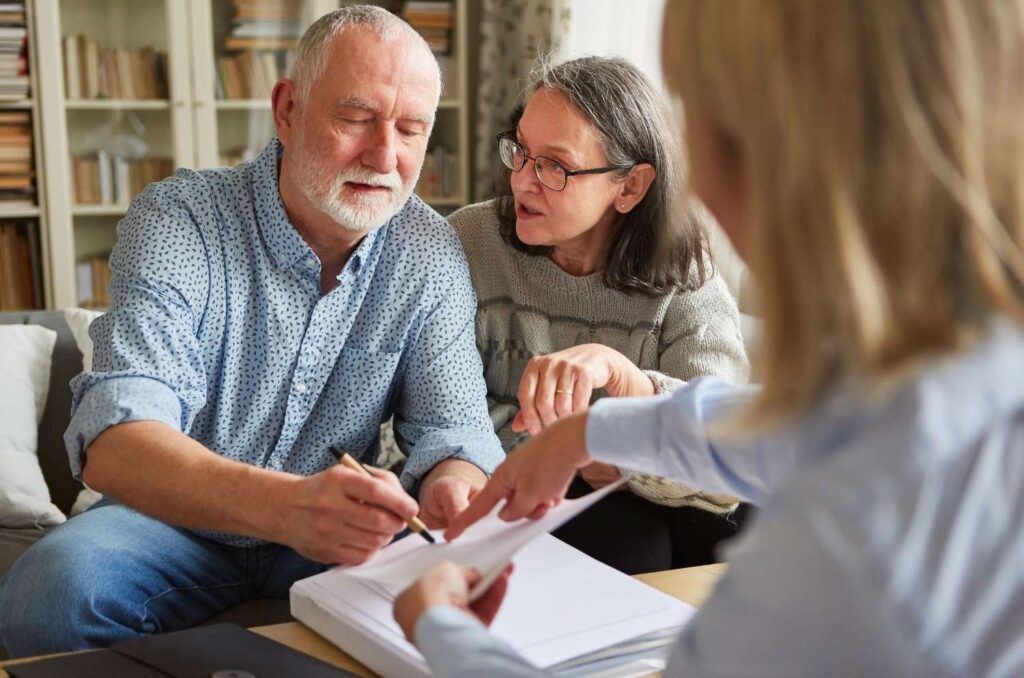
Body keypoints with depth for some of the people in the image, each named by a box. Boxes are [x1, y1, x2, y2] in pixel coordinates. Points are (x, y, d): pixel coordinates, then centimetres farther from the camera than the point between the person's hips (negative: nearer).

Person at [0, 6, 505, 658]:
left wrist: (453, 482, -34)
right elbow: (113, 443, -30)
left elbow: (452, 422, -7)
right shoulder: (176, 220, -17)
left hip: (341, 535, 2)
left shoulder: (432, 254, -5)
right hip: (176, 525, -2)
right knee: (54, 586, -32)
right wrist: (285, 505, -50)